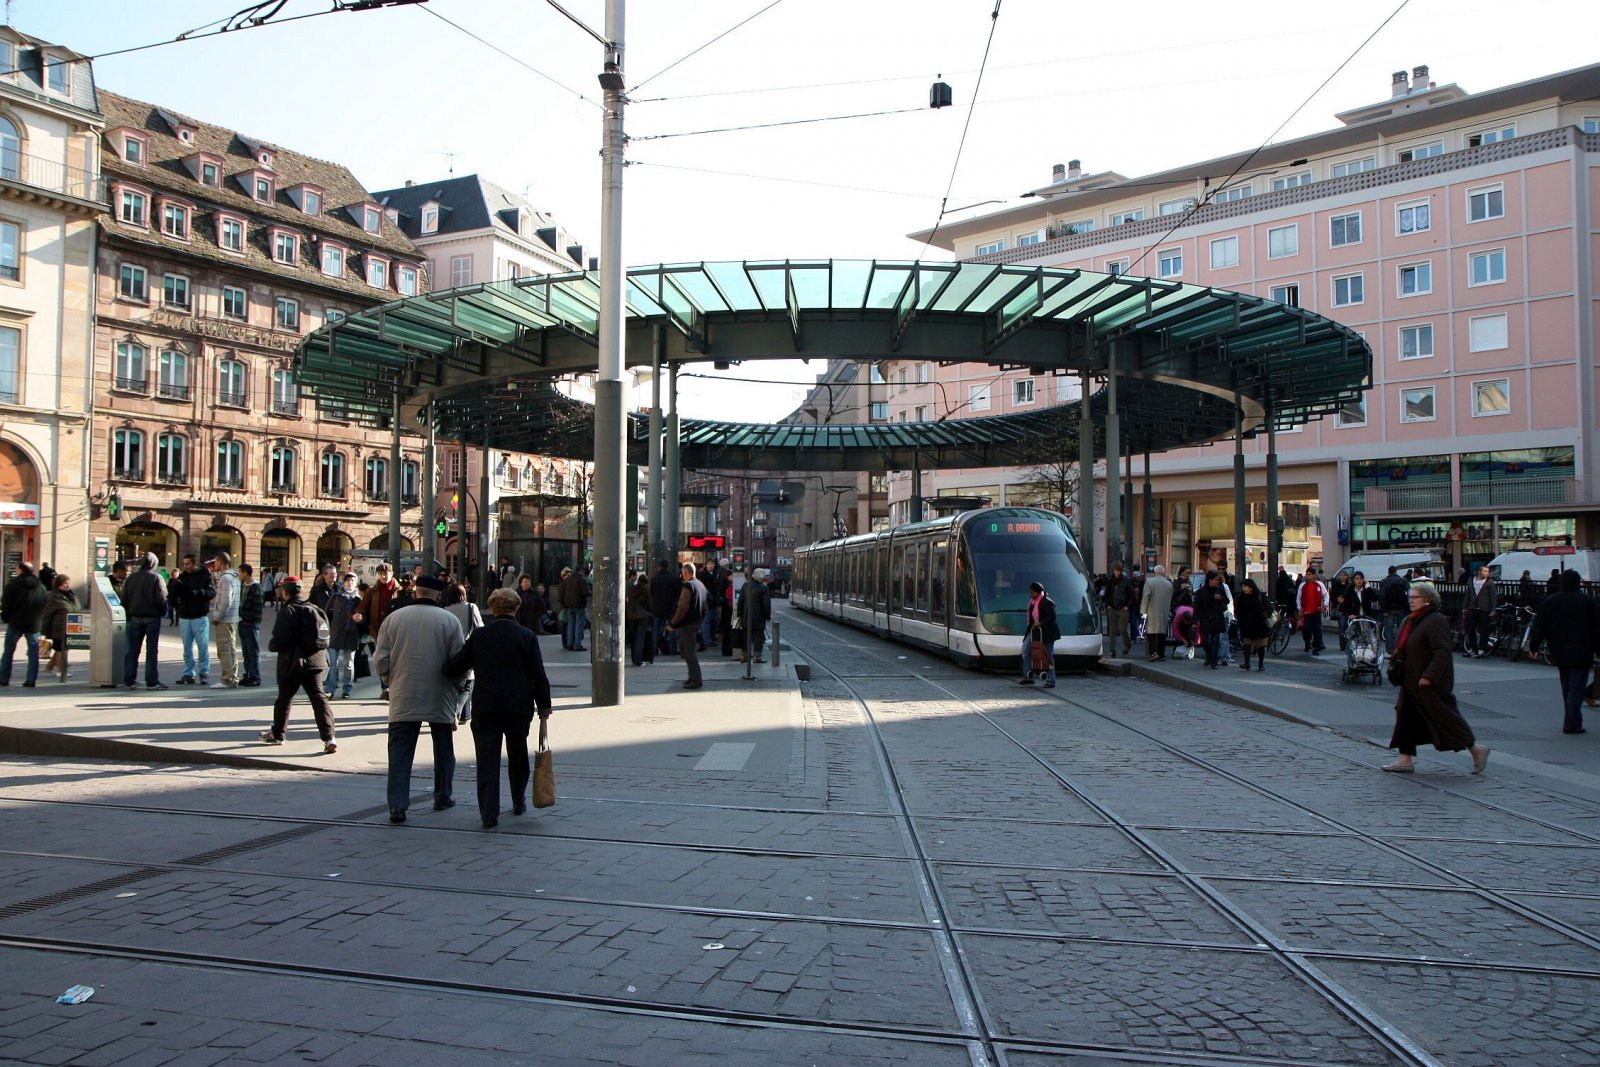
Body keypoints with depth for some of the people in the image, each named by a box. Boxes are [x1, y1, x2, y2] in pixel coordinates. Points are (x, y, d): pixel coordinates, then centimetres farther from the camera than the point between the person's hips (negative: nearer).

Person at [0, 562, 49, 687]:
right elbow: (46, 605, 10)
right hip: (34, 624, 3)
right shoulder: (41, 587, 7)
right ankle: (31, 680, -1)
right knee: (33, 653, 4)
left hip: (15, 623, -3)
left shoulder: (13, 584, -6)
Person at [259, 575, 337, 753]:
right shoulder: (316, 610, 9)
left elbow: (279, 641, -17)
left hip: (292, 664, -5)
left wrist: (271, 646, 3)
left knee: (284, 699, 14)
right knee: (319, 698, 0)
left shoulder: (287, 611, -11)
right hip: (316, 662, 5)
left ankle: (277, 734, 31)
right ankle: (329, 737, -13)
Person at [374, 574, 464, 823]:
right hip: (440, 699, 0)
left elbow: (380, 659, -1)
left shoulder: (393, 618, -1)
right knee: (443, 750, 17)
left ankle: (397, 805, -4)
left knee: (400, 753, 3)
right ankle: (442, 797, 27)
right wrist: (456, 690, 10)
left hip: (403, 699, 1)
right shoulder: (449, 620, -5)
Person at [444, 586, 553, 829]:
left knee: (487, 759, 2)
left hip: (485, 706, 0)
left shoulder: (479, 635, -1)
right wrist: (544, 705, 7)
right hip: (519, 706, 1)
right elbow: (538, 675, -2)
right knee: (518, 756, 19)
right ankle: (519, 803, 31)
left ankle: (489, 815, -4)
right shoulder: (527, 636, -3)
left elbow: (454, 668, 0)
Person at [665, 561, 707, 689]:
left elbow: (682, 607, -20)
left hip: (688, 624, -9)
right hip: (697, 621, 9)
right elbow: (704, 607, 19)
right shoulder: (701, 585, 13)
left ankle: (695, 680, -3)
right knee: (683, 647, 19)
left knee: (689, 651, -4)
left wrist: (672, 623, -15)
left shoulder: (687, 586, -16)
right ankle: (693, 676, 20)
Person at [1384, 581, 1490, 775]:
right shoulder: (1410, 621, 12)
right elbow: (1402, 648, 22)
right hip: (1411, 682, 9)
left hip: (1431, 683, -9)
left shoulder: (1436, 621, -17)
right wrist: (1395, 668, 13)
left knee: (1444, 717, -1)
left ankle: (1476, 749, 17)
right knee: (1406, 717, 7)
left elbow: (1442, 652, -23)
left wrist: (1429, 676, -26)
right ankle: (1406, 759, 12)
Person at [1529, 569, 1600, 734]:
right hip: (1581, 653, -3)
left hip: (1559, 653, 4)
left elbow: (1539, 626, 4)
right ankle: (1572, 724, -8)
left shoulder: (1550, 601, 2)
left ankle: (1572, 721, 22)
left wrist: (1534, 646, 11)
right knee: (1576, 687, -3)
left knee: (1567, 688, 15)